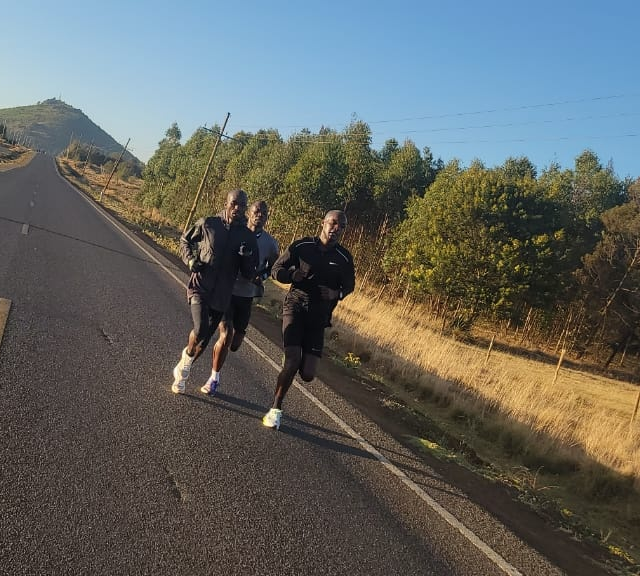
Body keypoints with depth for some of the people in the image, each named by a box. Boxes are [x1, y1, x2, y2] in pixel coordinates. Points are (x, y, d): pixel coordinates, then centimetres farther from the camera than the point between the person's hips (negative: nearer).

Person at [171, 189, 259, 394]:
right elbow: (185, 240, 14)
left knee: (204, 339, 12)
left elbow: (249, 274, 3)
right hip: (199, 287, -2)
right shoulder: (207, 224, -3)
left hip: (221, 295, 3)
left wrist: (246, 258, -18)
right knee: (200, 331, -23)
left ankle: (183, 370, 37)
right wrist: (190, 259, -4)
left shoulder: (248, 237, 0)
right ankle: (188, 355, 11)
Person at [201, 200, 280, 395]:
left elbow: (273, 266, 14)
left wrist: (262, 276, -7)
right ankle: (214, 378, 6)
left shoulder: (270, 243, -1)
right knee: (226, 336, -16)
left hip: (247, 297, 3)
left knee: (235, 344, 7)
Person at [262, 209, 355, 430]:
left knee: (307, 375, -4)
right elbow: (276, 269, 1)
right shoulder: (302, 245, -4)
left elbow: (349, 285, 13)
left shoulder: (344, 257, 1)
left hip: (319, 317, 2)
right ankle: (276, 409, 2)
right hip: (295, 306, -2)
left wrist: (336, 293, -10)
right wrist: (296, 275, -20)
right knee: (292, 361, -18)